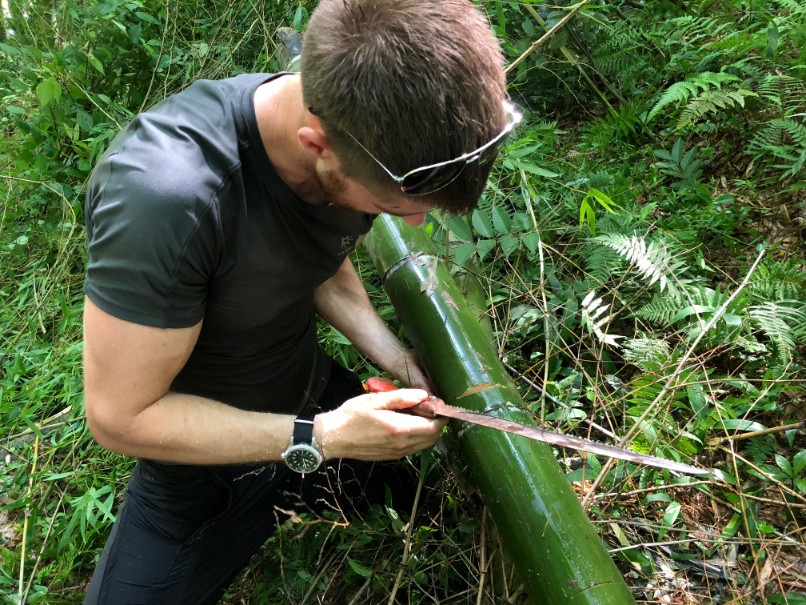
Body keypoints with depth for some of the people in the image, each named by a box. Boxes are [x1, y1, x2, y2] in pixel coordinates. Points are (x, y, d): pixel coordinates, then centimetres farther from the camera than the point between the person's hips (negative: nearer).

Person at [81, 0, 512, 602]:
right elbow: (121, 416, -29)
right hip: (204, 458, -5)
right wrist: (321, 439, -28)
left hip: (317, 399, 5)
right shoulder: (163, 192, -40)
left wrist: (398, 360, -12)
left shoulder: (368, 141, -19)